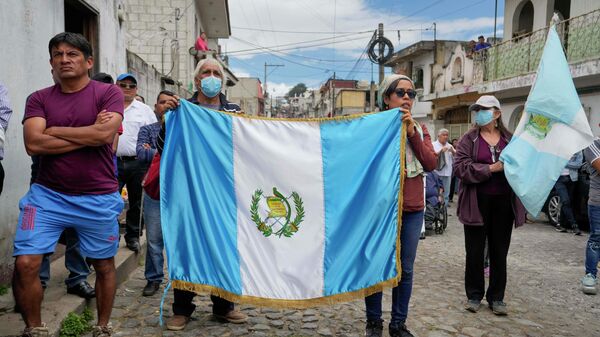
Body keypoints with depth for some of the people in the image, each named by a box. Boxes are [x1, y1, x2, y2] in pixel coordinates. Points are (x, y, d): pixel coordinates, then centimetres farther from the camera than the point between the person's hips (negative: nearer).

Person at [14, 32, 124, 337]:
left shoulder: (109, 93, -2)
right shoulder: (39, 99, 5)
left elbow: (105, 134, -19)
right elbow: (33, 144, -10)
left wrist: (53, 131, -8)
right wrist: (90, 134, -13)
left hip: (98, 198, -1)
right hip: (47, 194, 2)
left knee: (104, 265, 10)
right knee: (25, 264, -6)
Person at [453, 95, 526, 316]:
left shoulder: (510, 139, 7)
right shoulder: (469, 139, 0)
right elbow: (460, 167, -12)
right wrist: (491, 168, -18)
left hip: (503, 203, 2)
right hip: (477, 202, -2)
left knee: (499, 251, 10)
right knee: (475, 251, 7)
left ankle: (496, 297, 23)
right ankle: (474, 295, 22)